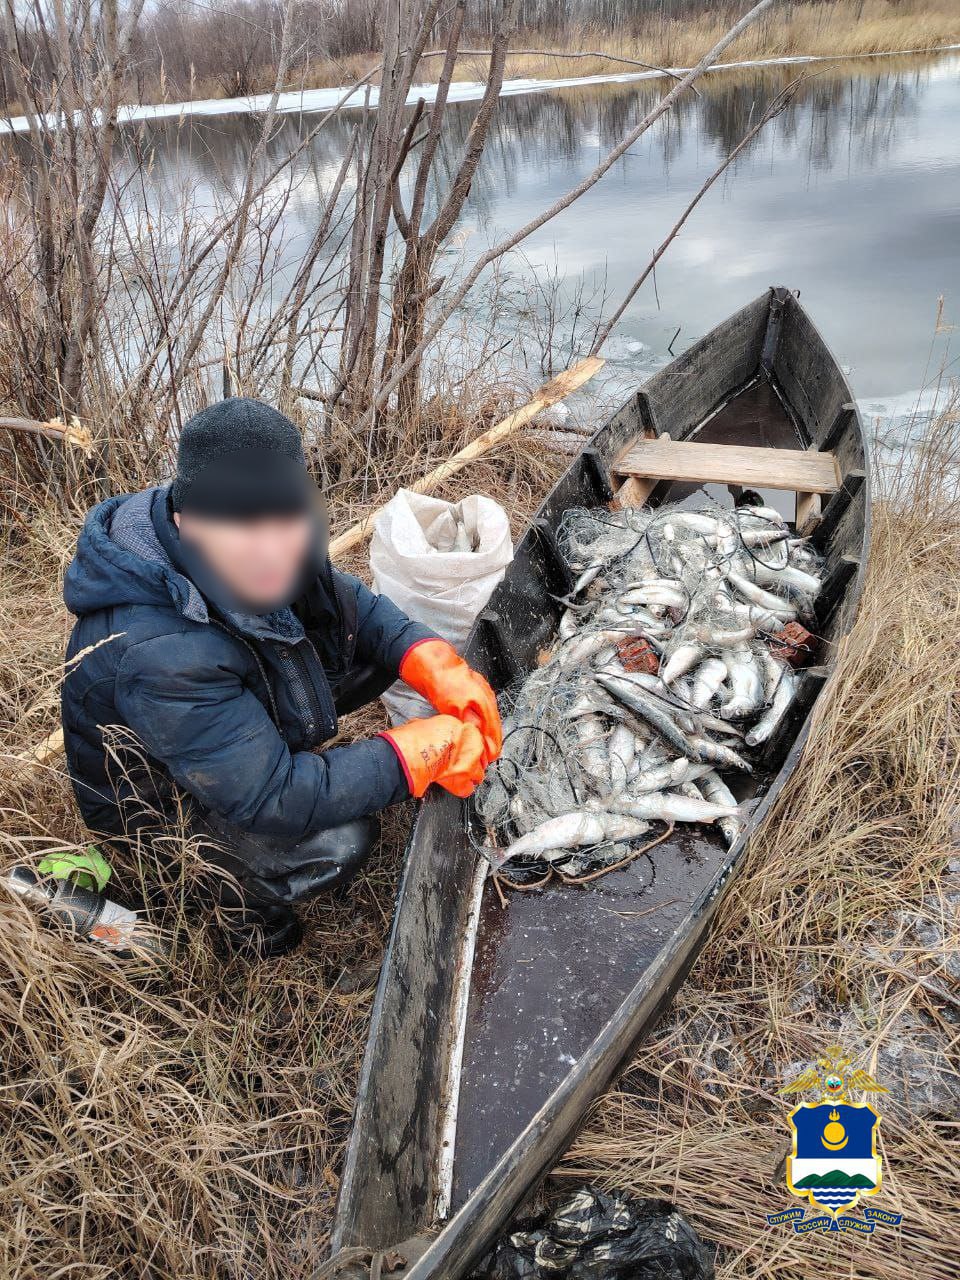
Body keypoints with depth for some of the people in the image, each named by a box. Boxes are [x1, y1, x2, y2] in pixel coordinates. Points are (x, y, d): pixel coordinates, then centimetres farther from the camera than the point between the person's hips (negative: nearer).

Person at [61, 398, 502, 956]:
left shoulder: (248, 546, -21)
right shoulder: (159, 653, -42)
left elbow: (356, 604, -6)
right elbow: (271, 800, -38)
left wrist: (437, 666, -24)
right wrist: (421, 753, -33)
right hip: (158, 796, -7)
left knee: (375, 648, -7)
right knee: (337, 841, -28)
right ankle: (244, 899, 4)